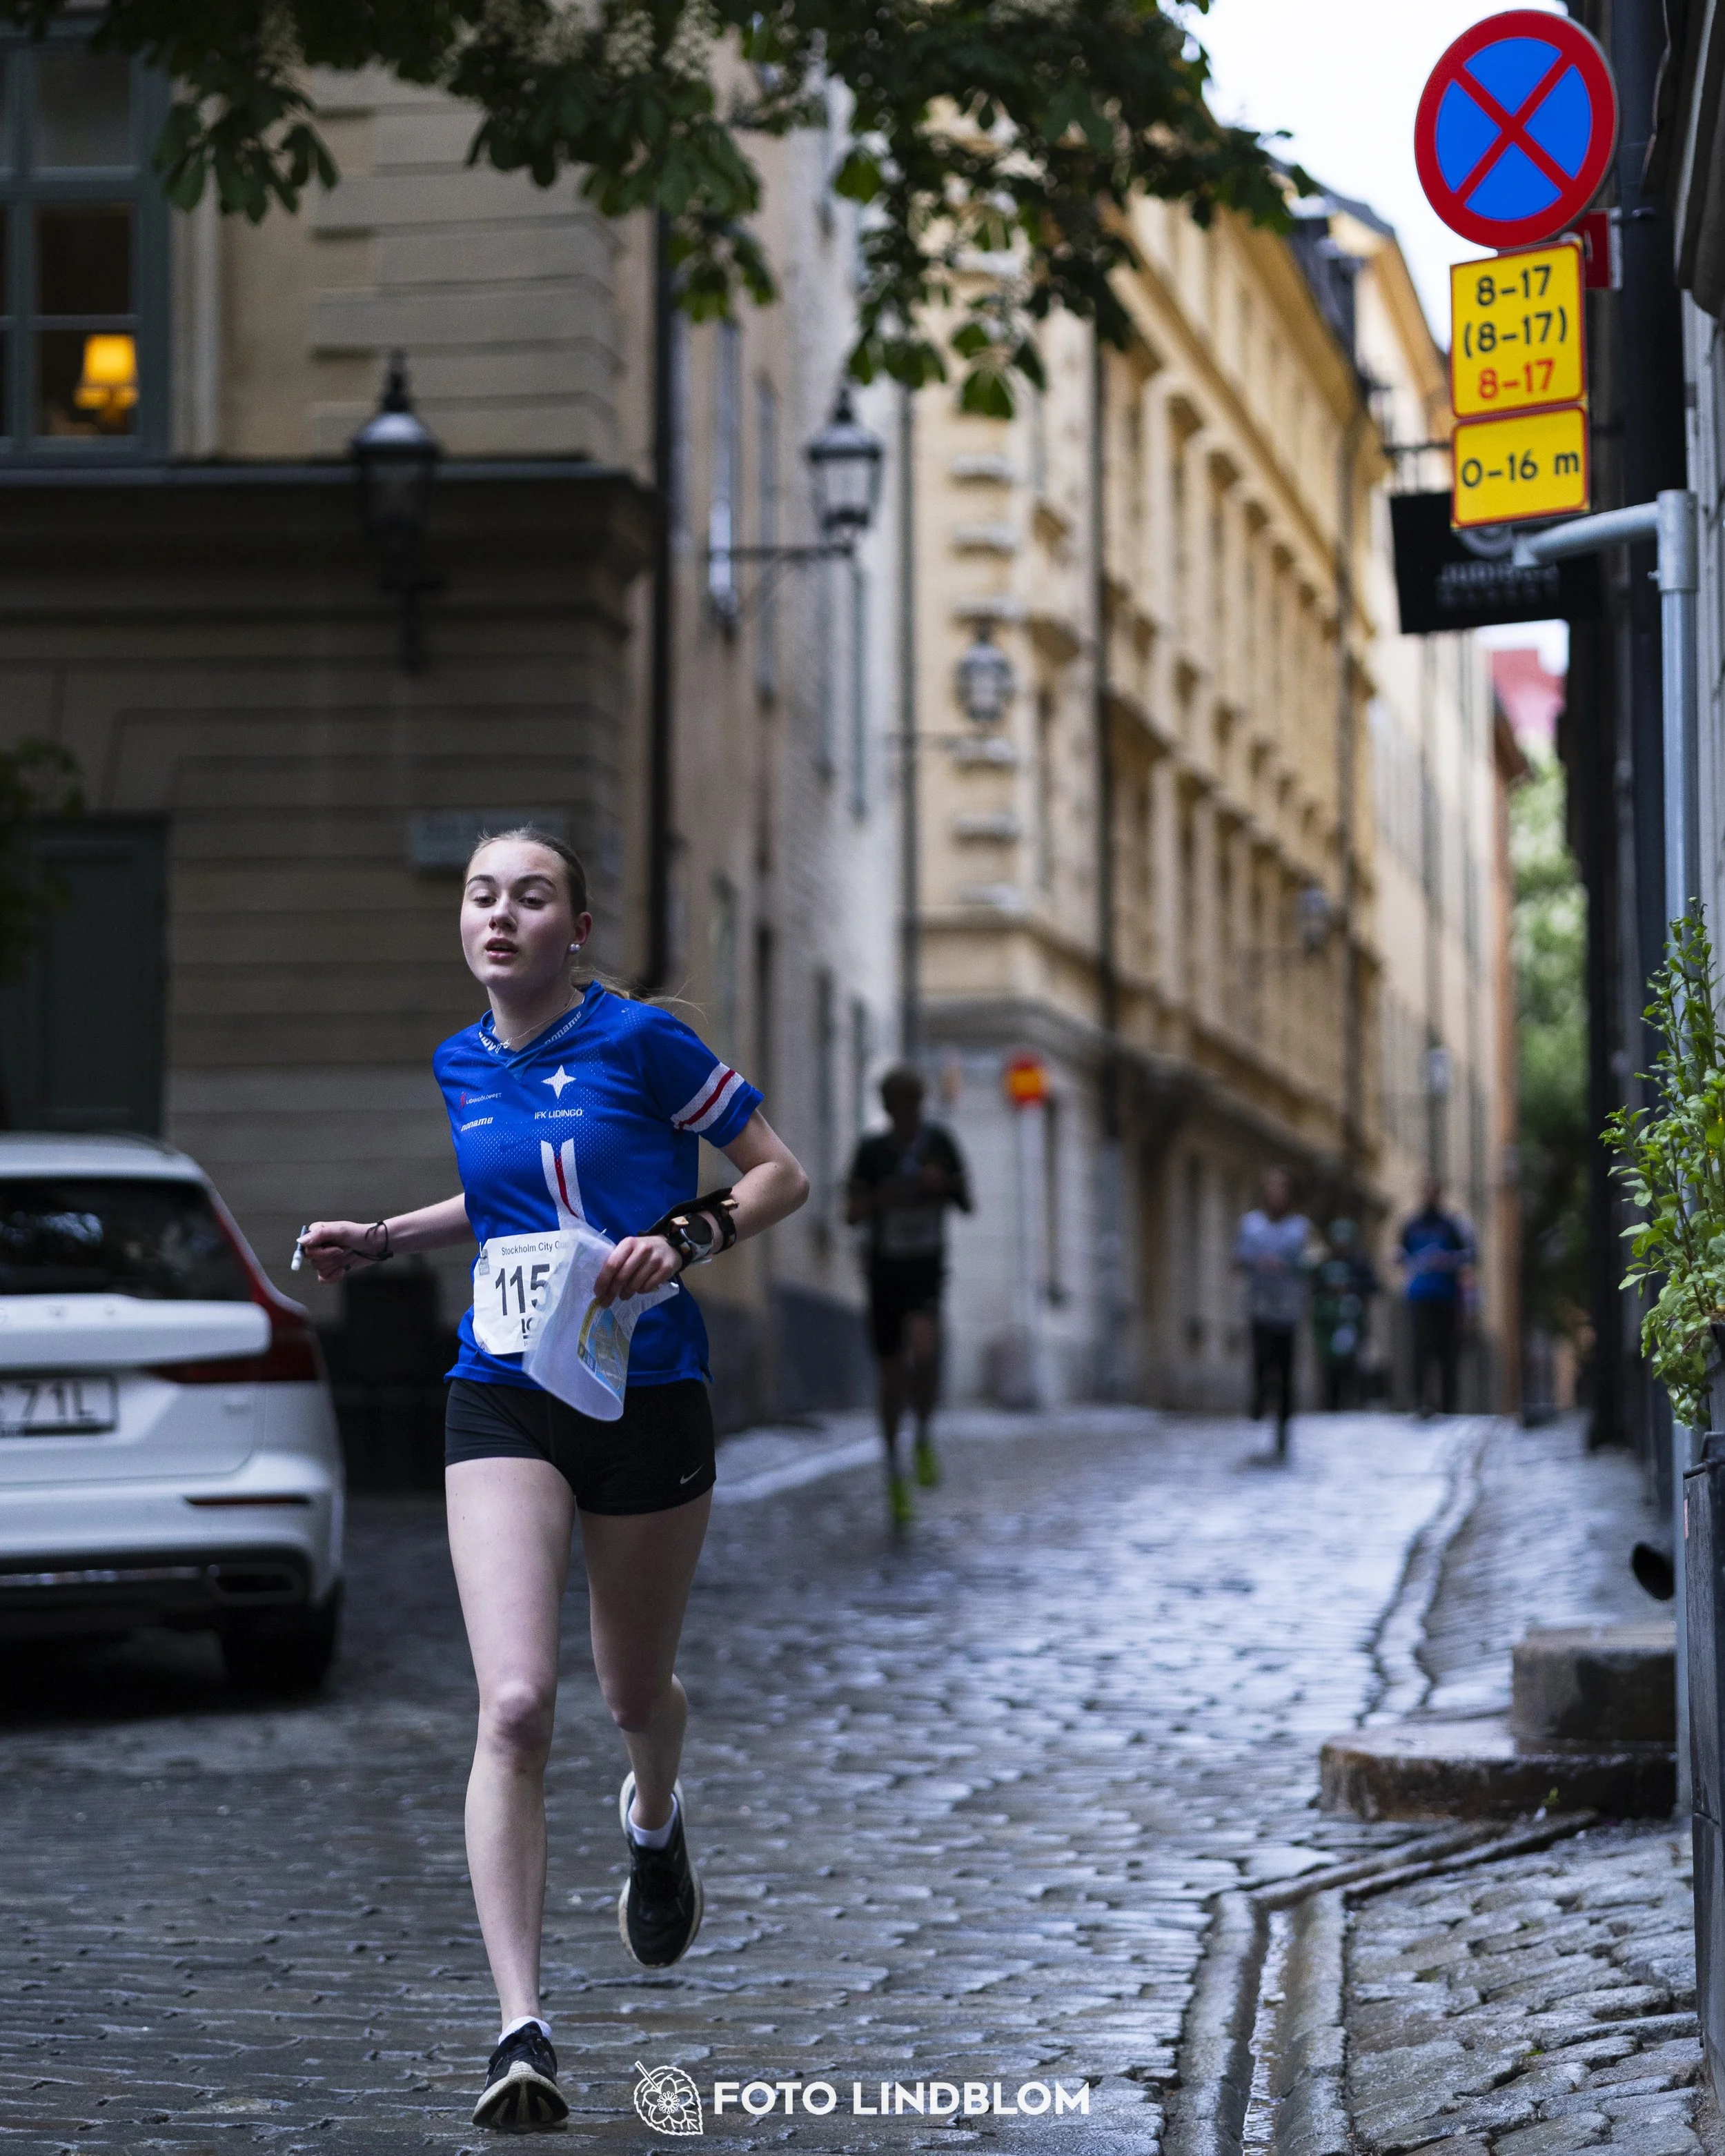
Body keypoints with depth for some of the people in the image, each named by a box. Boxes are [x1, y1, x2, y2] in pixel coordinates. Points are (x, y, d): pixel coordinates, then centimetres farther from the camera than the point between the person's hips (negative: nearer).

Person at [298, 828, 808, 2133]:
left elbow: (782, 1174, -1)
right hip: (504, 1403, 2)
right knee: (515, 1705, -16)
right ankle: (523, 2032, -17)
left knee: (637, 1692, 16)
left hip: (647, 1399, -2)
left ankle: (655, 1823, 55)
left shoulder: (640, 1041, -7)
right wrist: (378, 1241, 16)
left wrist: (682, 1239, -16)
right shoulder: (462, 1066, 10)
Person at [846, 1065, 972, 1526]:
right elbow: (851, 1214, -3)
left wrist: (945, 1183, -15)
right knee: (892, 1373, 3)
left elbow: (967, 1203, 6)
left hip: (927, 1268, 0)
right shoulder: (872, 1151, -3)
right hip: (885, 1269, 0)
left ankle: (925, 1439, -2)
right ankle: (894, 1478, 20)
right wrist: (879, 1199, -22)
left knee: (924, 1349, -27)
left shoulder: (938, 1143, 0)